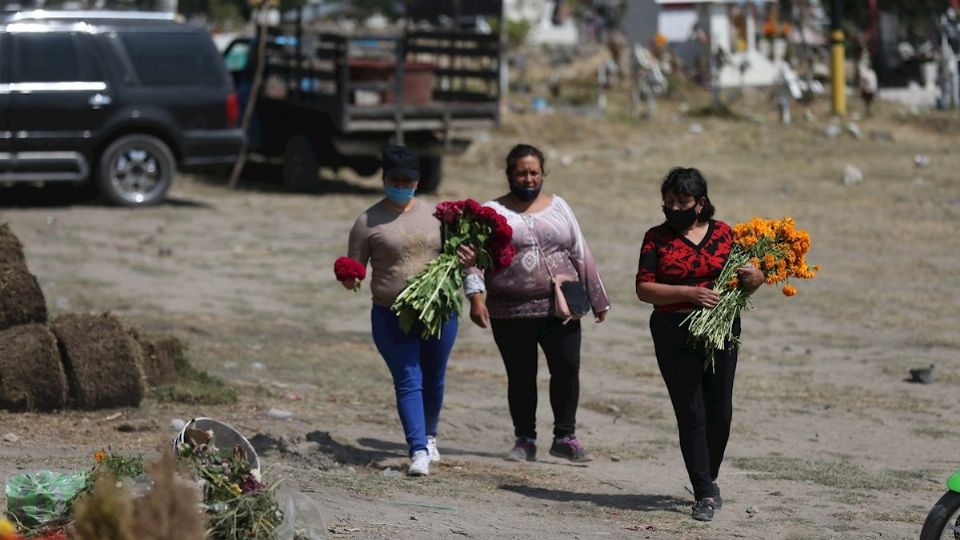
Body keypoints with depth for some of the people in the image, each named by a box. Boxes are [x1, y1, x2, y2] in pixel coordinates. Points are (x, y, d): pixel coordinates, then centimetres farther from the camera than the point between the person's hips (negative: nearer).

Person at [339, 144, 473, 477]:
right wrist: (349, 280, -23)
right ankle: (418, 452, -12)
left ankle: (429, 435, 38)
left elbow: (453, 252, 18)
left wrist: (466, 260, -4)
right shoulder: (369, 222, -2)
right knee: (408, 381, -9)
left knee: (433, 380, 15)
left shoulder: (434, 214, 8)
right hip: (392, 317, -3)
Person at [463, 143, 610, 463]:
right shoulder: (493, 212, 3)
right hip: (511, 314, -2)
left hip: (559, 309, 2)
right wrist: (475, 297, -19)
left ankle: (565, 438, 4)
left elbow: (580, 254, 14)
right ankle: (525, 440, 15)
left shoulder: (558, 207, 11)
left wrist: (597, 300, 14)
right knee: (520, 376, 3)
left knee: (567, 368, -7)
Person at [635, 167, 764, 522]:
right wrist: (688, 294, -18)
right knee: (691, 415, -1)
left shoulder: (724, 234, 7)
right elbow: (644, 288, -5)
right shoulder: (657, 238, 2)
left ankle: (710, 477, 28)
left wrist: (755, 279, -10)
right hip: (675, 336, -2)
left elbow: (743, 279, 14)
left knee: (719, 413, 3)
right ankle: (704, 495, 4)